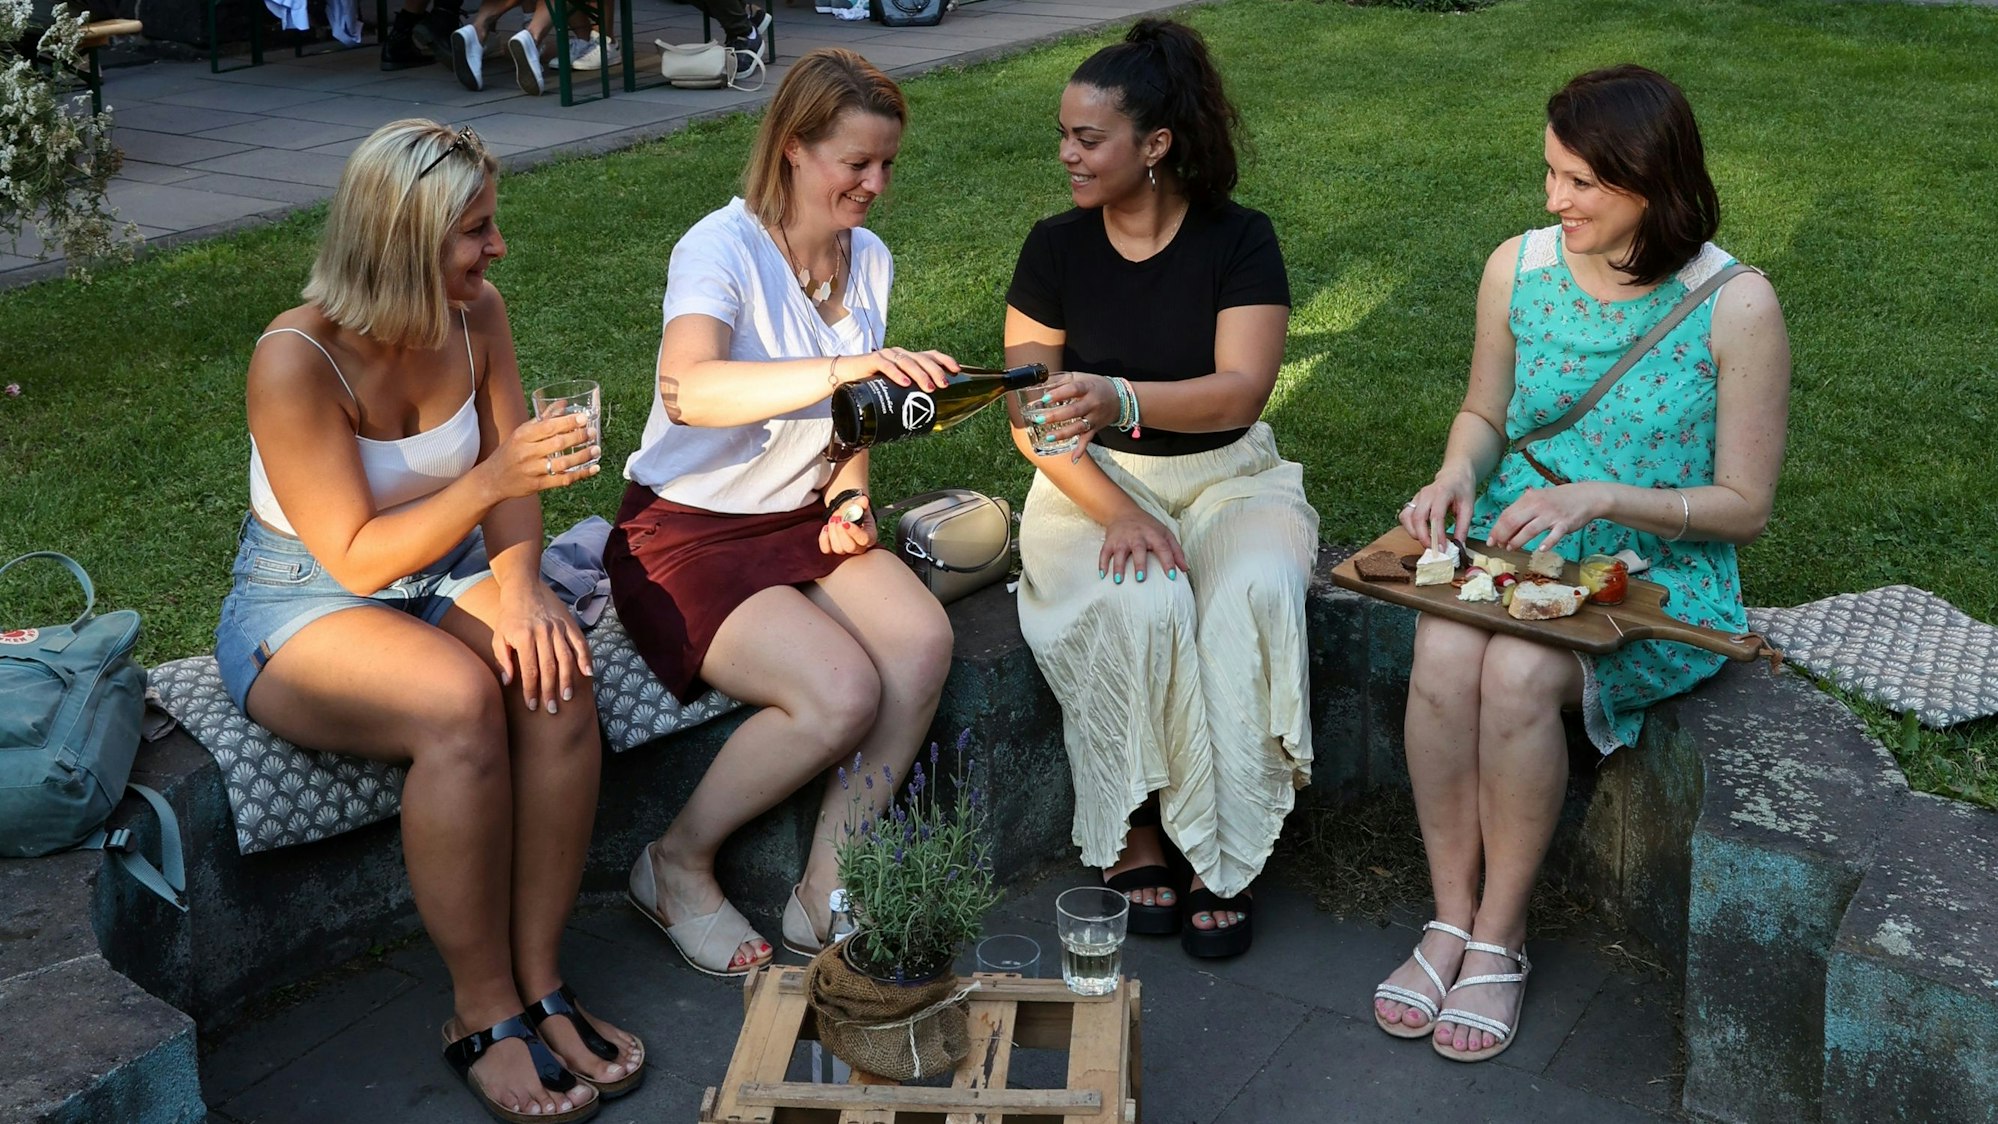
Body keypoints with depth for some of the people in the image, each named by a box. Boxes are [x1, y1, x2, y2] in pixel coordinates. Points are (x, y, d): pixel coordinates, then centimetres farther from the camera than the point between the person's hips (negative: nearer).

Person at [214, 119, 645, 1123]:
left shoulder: (476, 314, -5)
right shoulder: (295, 363, -23)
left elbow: (511, 483, 1)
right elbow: (358, 558, -21)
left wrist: (519, 587, -18)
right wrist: (490, 480, -32)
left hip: (443, 574, 5)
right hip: (300, 608, -5)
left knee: (554, 679, -27)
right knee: (460, 704, -35)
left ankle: (539, 983, -16)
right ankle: (482, 1015, -19)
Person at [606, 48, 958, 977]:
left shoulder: (867, 260, 5)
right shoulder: (722, 248, -18)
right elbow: (688, 389, -40)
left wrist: (849, 492, -1)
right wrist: (845, 367, -52)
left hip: (802, 519, 6)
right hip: (685, 535, -6)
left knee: (923, 639, -23)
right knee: (843, 691, -27)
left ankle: (825, 900, -10)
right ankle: (677, 867, -1)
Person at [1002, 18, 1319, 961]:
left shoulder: (1239, 241, -6)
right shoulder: (1056, 248, -1)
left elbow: (1240, 390, -19)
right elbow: (1031, 414, -5)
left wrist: (1121, 399, -38)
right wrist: (1117, 514, -20)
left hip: (1227, 477, 0)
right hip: (1093, 484, 0)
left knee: (1257, 592, -33)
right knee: (1141, 607, -33)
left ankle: (1223, 857, -20)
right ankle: (1130, 836, -13)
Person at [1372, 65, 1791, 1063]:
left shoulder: (1735, 306, -12)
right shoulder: (1519, 266, 0)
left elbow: (1744, 505, -7)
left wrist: (1599, 497, -21)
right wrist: (1457, 474, -8)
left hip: (1659, 576, -3)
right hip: (1512, 543, 4)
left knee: (1517, 674, -32)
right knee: (1442, 656, -29)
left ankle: (1501, 934, -10)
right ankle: (1451, 917, -10)